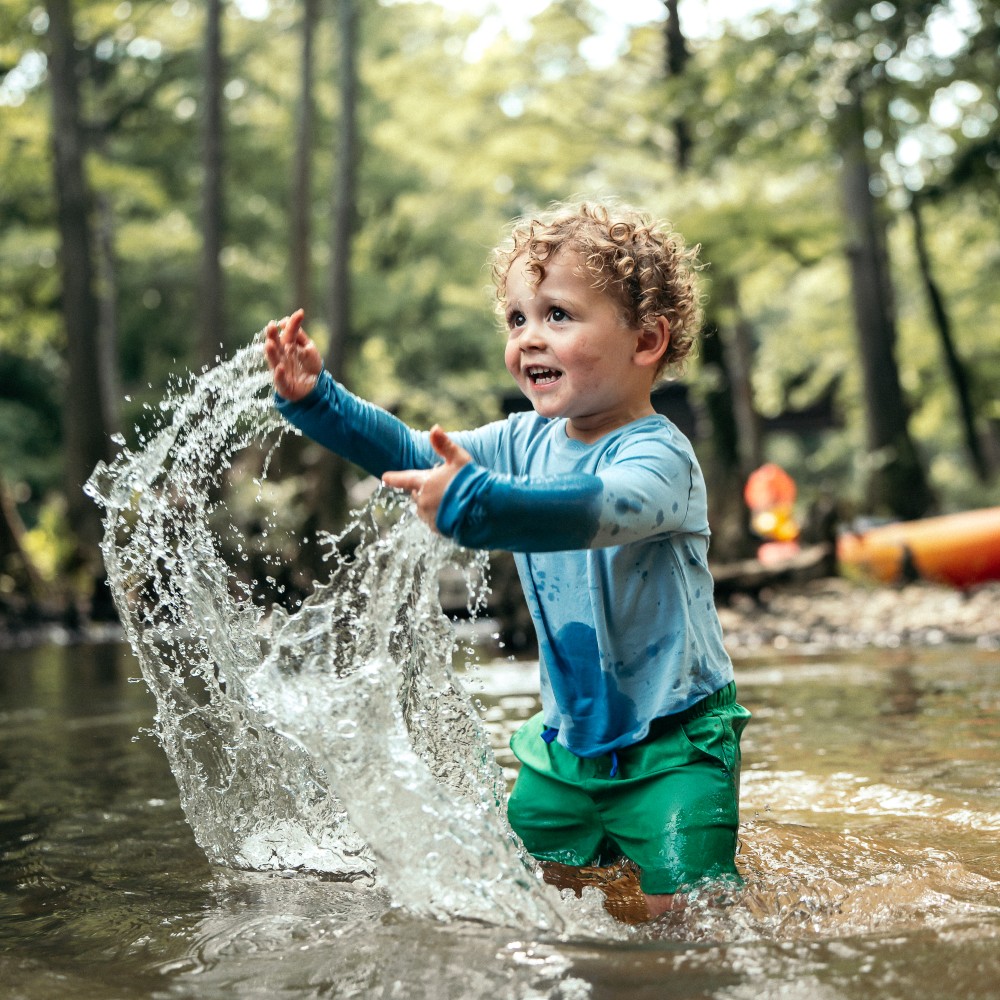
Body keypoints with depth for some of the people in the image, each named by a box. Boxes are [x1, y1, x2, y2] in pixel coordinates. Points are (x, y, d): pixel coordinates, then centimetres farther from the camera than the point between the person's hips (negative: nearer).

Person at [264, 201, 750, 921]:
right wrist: (315, 398, -9)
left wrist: (472, 504, -57)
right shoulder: (526, 442, 1)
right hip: (569, 739, 7)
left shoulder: (659, 456, -22)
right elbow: (414, 455, 4)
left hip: (674, 741, -6)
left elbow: (600, 511, -44)